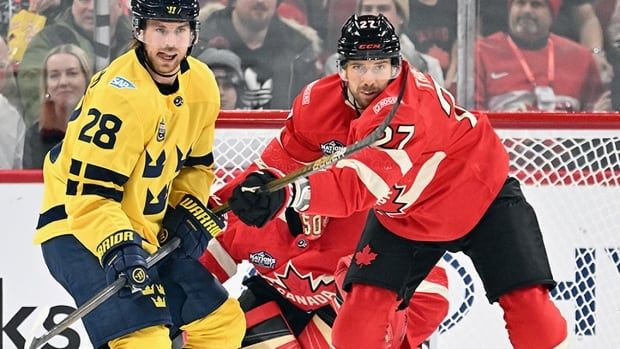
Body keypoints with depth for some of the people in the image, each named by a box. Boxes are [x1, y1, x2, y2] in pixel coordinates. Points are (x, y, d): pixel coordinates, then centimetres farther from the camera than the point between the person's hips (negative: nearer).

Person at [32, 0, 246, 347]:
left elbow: (197, 165, 16)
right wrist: (118, 247, -41)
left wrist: (187, 211, -2)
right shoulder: (118, 93, -25)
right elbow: (89, 193, -28)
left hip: (148, 232, 9)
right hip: (78, 230, -9)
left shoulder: (202, 85, 0)